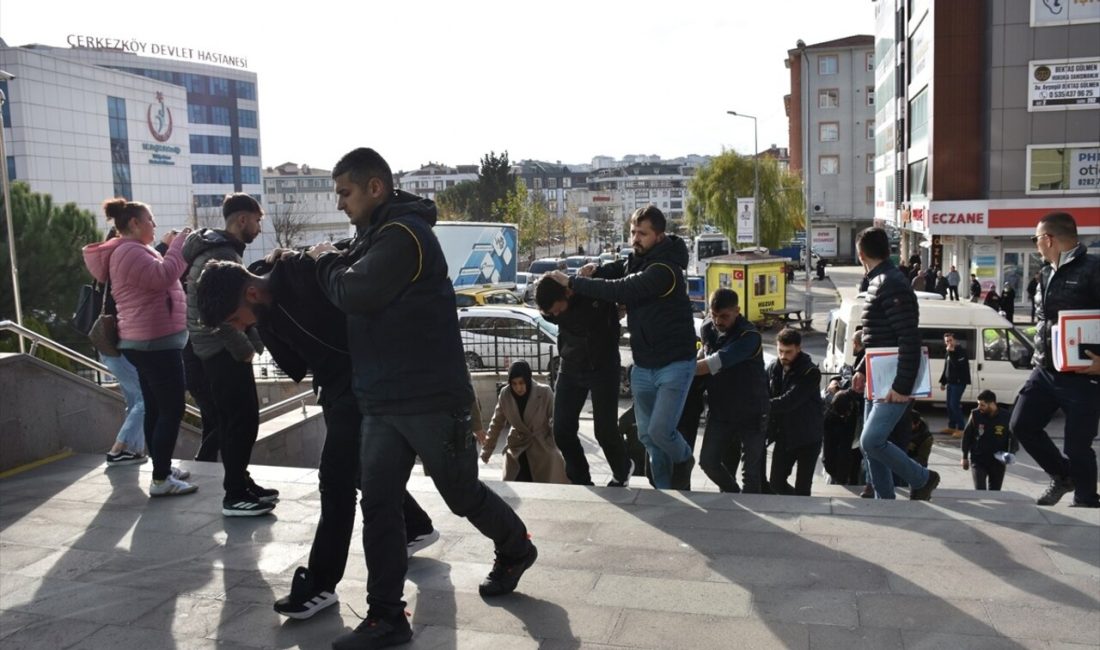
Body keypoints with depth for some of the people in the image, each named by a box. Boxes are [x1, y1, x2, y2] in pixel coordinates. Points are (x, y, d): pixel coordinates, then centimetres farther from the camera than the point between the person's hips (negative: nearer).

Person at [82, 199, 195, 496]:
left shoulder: (131, 251, 19)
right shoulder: (129, 251, -15)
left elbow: (158, 279, 23)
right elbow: (163, 276, -27)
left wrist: (176, 248, 13)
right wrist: (179, 243, -18)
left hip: (148, 342, 11)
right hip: (156, 342, -11)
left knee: (156, 409, 15)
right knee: (172, 410, -10)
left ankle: (162, 468, 22)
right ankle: (160, 480, -7)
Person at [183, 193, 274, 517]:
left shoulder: (221, 249, 16)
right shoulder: (221, 255, -18)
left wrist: (249, 342, 10)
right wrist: (245, 348, -17)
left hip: (223, 349, 10)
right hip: (224, 351, -10)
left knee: (234, 419, 15)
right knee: (242, 419, -7)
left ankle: (240, 483, 24)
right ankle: (235, 495, 0)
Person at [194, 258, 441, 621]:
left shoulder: (307, 272, -24)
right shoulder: (266, 315, 1)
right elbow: (295, 367, 6)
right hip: (333, 387, 9)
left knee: (335, 477, -7)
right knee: (362, 469, 20)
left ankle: (320, 585, 2)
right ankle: (417, 527, 42)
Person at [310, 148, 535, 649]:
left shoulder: (403, 233, -16)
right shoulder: (375, 236, 15)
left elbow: (355, 293, -23)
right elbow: (350, 286, 17)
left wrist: (326, 261, -5)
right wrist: (331, 261, 2)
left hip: (430, 398, -8)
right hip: (381, 401, 9)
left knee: (461, 493, 9)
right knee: (378, 506, 5)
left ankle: (515, 550, 36)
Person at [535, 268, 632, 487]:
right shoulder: (552, 306, -9)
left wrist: (597, 271, -29)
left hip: (603, 367, -4)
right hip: (570, 369, 4)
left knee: (605, 430, -2)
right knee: (562, 431, 0)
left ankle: (622, 472, 28)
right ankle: (580, 481, 19)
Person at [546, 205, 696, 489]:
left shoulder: (664, 269, -21)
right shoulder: (635, 261, 5)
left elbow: (619, 290, -27)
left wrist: (572, 282, -21)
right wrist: (587, 274, 1)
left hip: (674, 363, -8)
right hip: (643, 365, 8)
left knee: (660, 430, -14)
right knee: (647, 434, 8)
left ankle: (684, 461, 18)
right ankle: (664, 490, 24)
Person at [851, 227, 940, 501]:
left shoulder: (893, 286, -17)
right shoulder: (878, 283, 14)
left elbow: (910, 340, -23)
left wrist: (902, 386, -25)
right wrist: (862, 370, 20)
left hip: (894, 385, -10)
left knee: (871, 442, -14)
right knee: (873, 445, 10)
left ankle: (922, 479, 7)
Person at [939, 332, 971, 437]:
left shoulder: (961, 351, -11)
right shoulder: (948, 353, 15)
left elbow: (957, 365, -26)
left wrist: (951, 352, -25)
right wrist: (943, 382, 21)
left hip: (959, 382, -9)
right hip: (950, 382, 9)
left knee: (954, 404, -14)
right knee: (949, 405, 10)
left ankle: (961, 428, -10)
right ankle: (951, 427, 19)